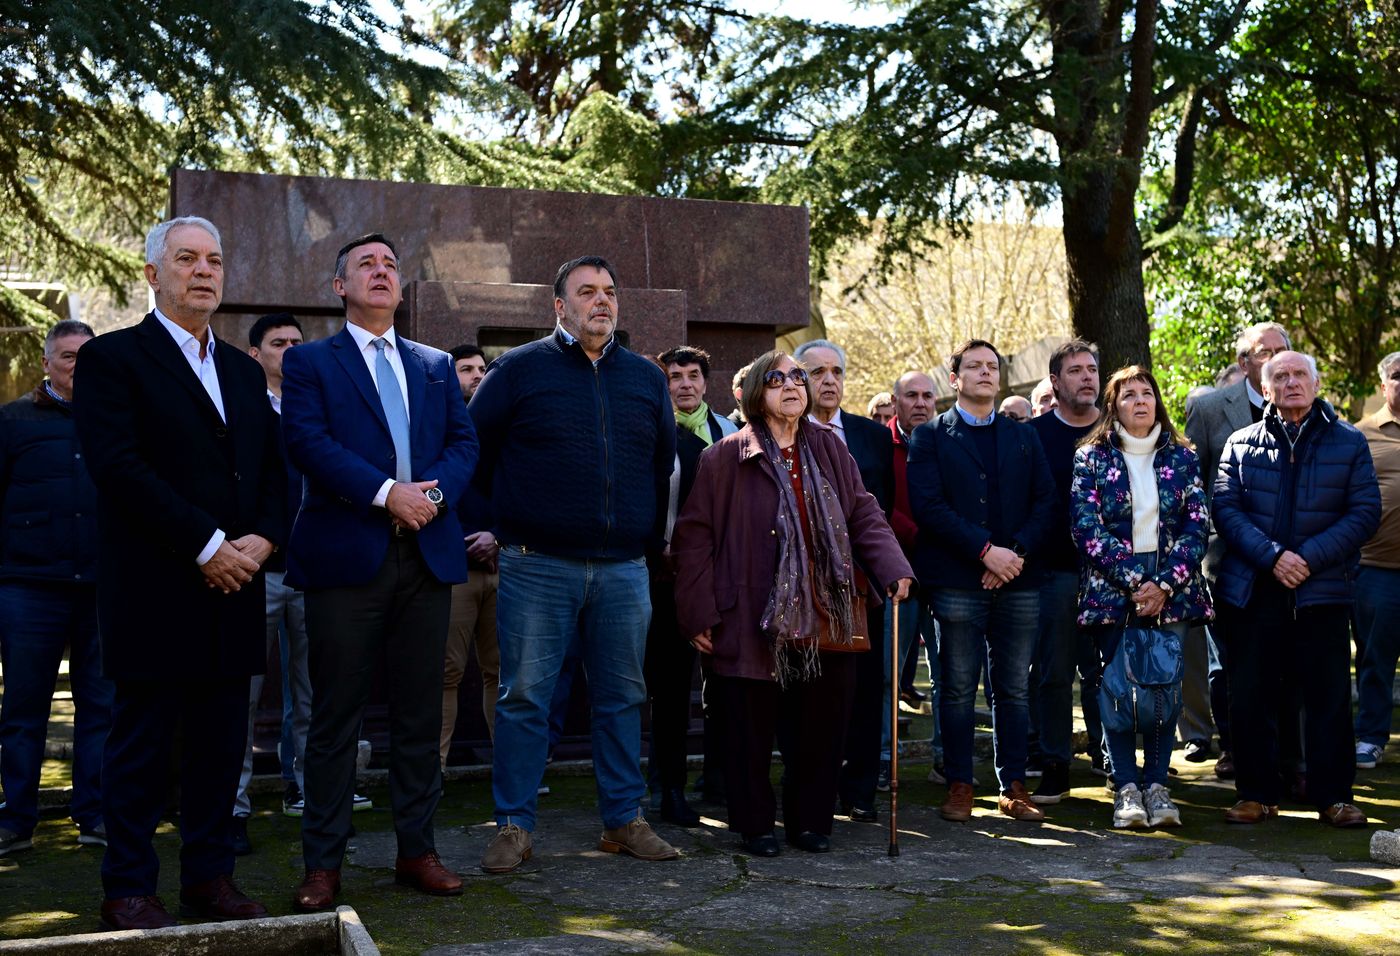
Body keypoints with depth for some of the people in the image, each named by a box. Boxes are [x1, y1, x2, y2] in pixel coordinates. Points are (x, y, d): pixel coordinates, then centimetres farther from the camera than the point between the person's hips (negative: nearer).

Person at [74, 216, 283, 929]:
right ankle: (128, 889, 14)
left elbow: (272, 465, 14)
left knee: (220, 740, 10)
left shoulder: (244, 370, 18)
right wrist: (207, 545, -16)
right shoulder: (112, 359, -2)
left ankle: (209, 875, 21)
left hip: (232, 585, 6)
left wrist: (262, 538, -6)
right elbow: (117, 464, -14)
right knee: (141, 741, 3)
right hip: (155, 593, -5)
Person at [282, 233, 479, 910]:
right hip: (345, 554, -4)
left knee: (420, 713, 8)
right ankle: (323, 863, 9)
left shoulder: (436, 365, 18)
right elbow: (307, 441, -9)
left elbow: (464, 441, 9)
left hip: (427, 554, 4)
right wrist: (386, 493, -17)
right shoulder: (309, 361, 6)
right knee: (336, 715, 1)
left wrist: (435, 492, -11)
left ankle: (416, 850, 18)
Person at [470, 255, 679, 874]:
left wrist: (651, 535, 17)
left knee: (623, 697, 9)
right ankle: (513, 827, 10)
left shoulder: (646, 378, 12)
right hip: (537, 568, -3)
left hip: (623, 569, 4)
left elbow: (664, 464, 21)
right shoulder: (520, 369, 1)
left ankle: (624, 820, 20)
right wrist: (497, 525, 6)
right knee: (525, 698, 1)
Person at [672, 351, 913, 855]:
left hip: (826, 619, 3)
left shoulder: (829, 448, 10)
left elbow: (863, 514, 8)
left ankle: (809, 821, 23)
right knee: (752, 729, 4)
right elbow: (694, 535, -2)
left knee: (821, 727, 6)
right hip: (753, 620, -3)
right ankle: (755, 825, 21)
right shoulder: (726, 457, -1)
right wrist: (698, 614, -7)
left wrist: (894, 568, -8)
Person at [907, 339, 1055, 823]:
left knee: (1013, 690, 6)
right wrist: (986, 550, -14)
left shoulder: (1024, 437, 16)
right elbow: (928, 506, -7)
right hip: (957, 581, -3)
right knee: (959, 689, 1)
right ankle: (960, 785, 10)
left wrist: (1018, 551, -9)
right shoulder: (930, 436, 4)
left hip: (1018, 580, 3)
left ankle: (1014, 786, 12)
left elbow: (1045, 500, 8)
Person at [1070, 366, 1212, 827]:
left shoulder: (1182, 458, 10)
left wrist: (1165, 584, -10)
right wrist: (1132, 582, -13)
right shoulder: (1091, 458, 4)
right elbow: (1087, 528, -5)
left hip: (1171, 592, 2)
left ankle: (1156, 784, 9)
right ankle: (1126, 788, 4)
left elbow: (1197, 527, 3)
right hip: (1111, 591, -2)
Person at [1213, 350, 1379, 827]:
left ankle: (1333, 796, 13)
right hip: (1254, 589, 1)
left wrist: (1310, 557, -12)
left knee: (1329, 695, 2)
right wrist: (1271, 556, -14)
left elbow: (1365, 512, 0)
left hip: (1323, 589, -1)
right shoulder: (1241, 444, 9)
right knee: (1251, 695, 4)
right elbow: (1225, 508, 0)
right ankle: (1257, 793, 14)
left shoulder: (1349, 443, 7)